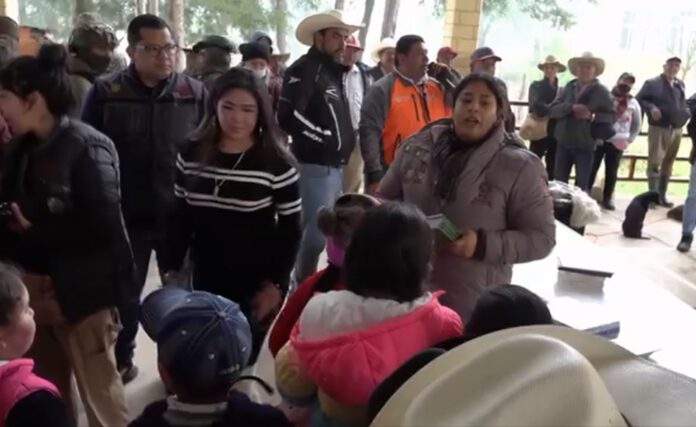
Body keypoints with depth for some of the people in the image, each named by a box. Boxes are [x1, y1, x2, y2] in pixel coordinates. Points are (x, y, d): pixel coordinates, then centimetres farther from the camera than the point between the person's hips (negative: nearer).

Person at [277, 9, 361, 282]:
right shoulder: (305, 69, -10)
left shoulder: (334, 72, 18)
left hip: (334, 167, 10)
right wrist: (324, 138, -15)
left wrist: (345, 143, 14)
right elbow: (288, 116, -23)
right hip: (316, 168, -9)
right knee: (315, 235, -9)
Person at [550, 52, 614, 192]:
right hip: (564, 143, 3)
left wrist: (592, 116, -18)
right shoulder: (568, 87, 6)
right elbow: (553, 110, -2)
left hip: (586, 146, -2)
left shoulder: (602, 91, -1)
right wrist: (571, 107, -19)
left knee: (582, 185, 4)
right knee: (559, 182, 8)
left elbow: (612, 116, -3)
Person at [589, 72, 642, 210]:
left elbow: (637, 125, 15)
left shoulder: (633, 103, 6)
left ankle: (607, 198, 18)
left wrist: (629, 139, 5)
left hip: (618, 142, 2)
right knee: (592, 168, 3)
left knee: (612, 172, 8)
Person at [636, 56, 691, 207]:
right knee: (655, 162, -9)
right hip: (658, 128, -6)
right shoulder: (652, 83, -1)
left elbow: (683, 103, 24)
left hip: (676, 130, 6)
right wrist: (651, 107, -20)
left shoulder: (680, 85, 14)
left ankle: (662, 196, 18)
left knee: (668, 164, 10)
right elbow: (639, 99, -4)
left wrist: (687, 113, 4)